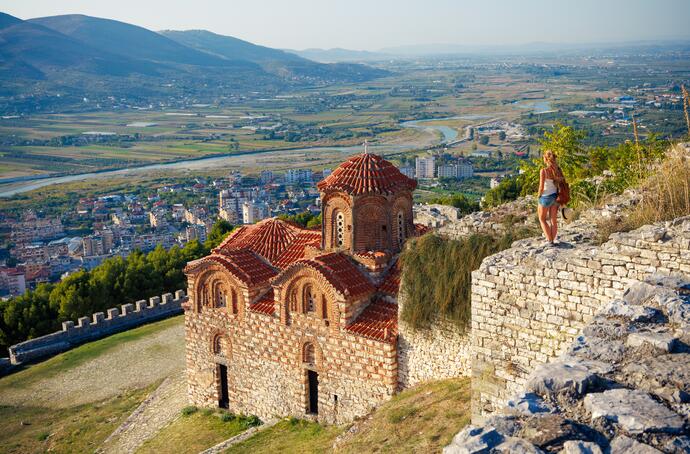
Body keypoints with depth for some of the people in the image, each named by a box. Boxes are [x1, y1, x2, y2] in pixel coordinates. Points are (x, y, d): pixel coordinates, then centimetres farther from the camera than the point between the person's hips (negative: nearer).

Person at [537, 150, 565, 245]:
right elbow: (562, 183, 3)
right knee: (553, 220, 15)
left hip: (546, 197, -5)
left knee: (542, 219, 14)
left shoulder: (544, 171, -20)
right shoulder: (558, 169, -3)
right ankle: (553, 240, 21)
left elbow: (541, 187, -19)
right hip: (555, 196, 5)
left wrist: (539, 196, -2)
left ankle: (549, 239, 5)